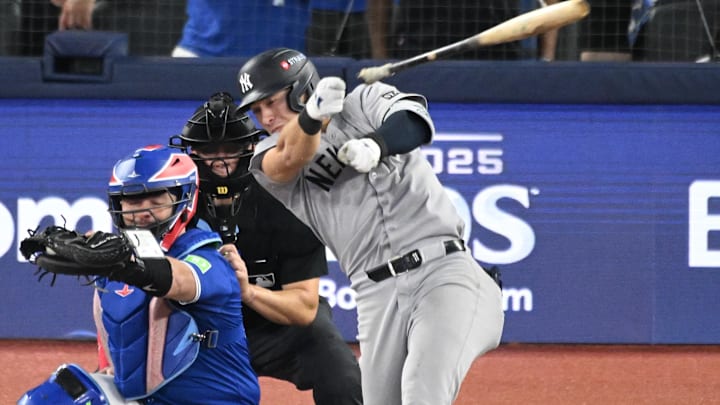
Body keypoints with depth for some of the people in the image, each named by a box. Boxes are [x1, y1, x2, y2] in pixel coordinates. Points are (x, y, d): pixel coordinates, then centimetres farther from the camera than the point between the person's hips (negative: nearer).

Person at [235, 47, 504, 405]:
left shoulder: (364, 103, 9)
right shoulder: (267, 157, 12)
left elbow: (415, 122, -12)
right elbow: (290, 158, -12)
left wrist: (376, 145, -35)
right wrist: (312, 116, -35)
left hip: (443, 270, -4)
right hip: (376, 293, 4)